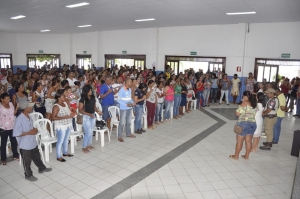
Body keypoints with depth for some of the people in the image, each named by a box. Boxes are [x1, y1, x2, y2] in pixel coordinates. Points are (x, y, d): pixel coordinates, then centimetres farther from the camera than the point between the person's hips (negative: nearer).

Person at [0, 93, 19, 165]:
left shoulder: (11, 104, 0)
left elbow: (14, 113, 8)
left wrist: (17, 107, -6)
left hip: (12, 127, 5)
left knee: (14, 141, 16)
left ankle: (15, 155, 33)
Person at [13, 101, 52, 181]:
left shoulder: (28, 117, 2)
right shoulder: (19, 119, -24)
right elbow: (16, 133, -24)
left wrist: (34, 130, -4)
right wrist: (29, 133, -24)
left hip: (33, 142, 8)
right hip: (25, 145, -8)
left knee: (37, 156, 24)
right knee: (27, 161, 11)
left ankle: (42, 168, 43)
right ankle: (28, 175, 29)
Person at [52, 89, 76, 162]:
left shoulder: (65, 103, 4)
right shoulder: (56, 106, -20)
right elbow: (53, 117, -25)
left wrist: (72, 114, -4)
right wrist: (64, 117, -29)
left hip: (68, 125, 8)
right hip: (61, 127, -8)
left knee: (66, 140, 21)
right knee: (60, 141, 4)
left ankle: (65, 152, 39)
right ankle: (59, 156, 19)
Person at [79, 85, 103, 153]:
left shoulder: (93, 97, 1)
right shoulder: (83, 99, -16)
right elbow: (80, 110, -15)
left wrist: (98, 111, -7)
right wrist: (89, 114, -24)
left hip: (93, 116, 6)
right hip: (86, 117, -6)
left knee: (91, 132, 15)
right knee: (88, 133, -4)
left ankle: (89, 145, 32)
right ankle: (84, 147, 13)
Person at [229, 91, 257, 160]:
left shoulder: (244, 103, -12)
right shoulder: (254, 104, 8)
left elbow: (237, 113, -14)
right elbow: (254, 114, 13)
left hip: (243, 123, -7)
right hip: (253, 124, 7)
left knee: (239, 141, 3)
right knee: (248, 141, 13)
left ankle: (236, 156, 13)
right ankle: (246, 156, 22)